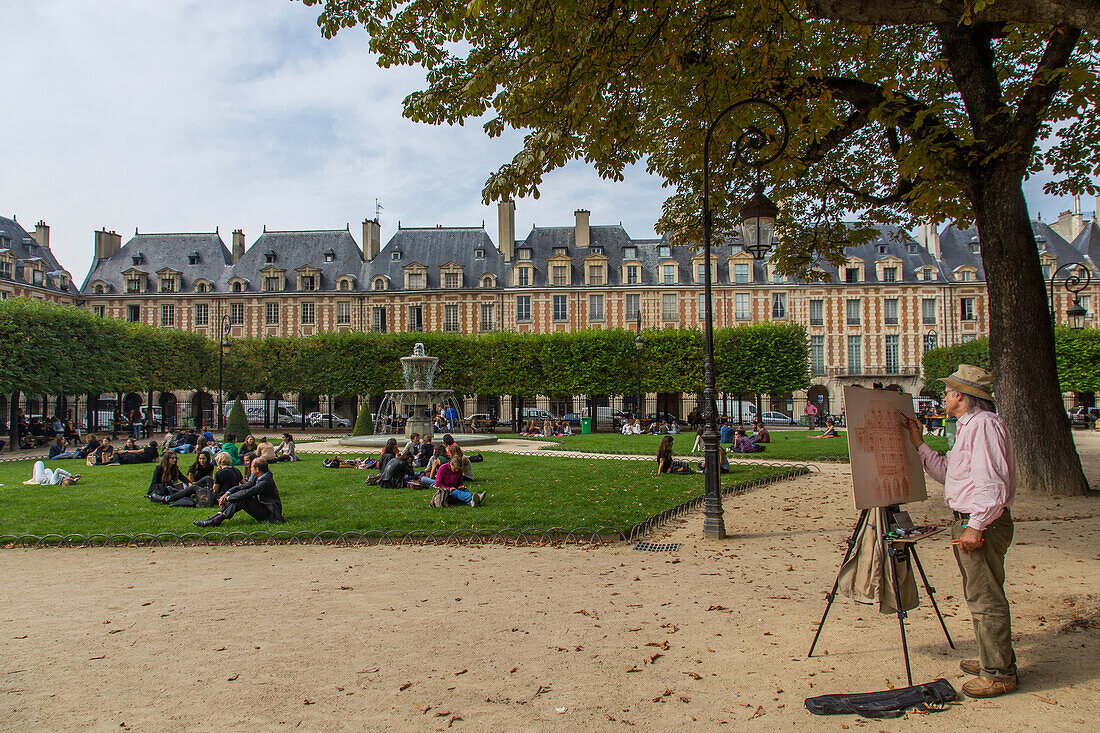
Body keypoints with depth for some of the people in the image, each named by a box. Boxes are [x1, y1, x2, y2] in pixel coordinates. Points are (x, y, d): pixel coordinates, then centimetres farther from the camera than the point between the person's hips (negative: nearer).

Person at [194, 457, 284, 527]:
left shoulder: (266, 482, -24)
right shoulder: (257, 478, 7)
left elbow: (247, 493, -27)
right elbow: (243, 486, 8)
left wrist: (227, 498, -17)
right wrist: (227, 493, -7)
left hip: (270, 514, -9)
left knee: (242, 499, -25)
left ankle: (216, 521, -24)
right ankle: (217, 516, -9)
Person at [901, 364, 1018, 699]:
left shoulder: (985, 425, -17)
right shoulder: (969, 426, 17)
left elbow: (993, 485, -24)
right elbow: (948, 473, 22)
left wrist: (975, 526, -23)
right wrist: (919, 445, 20)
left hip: (983, 525, -11)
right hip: (969, 521, 11)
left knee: (986, 599, -3)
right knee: (979, 596, 19)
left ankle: (999, 674, 6)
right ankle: (991, 660, 31)